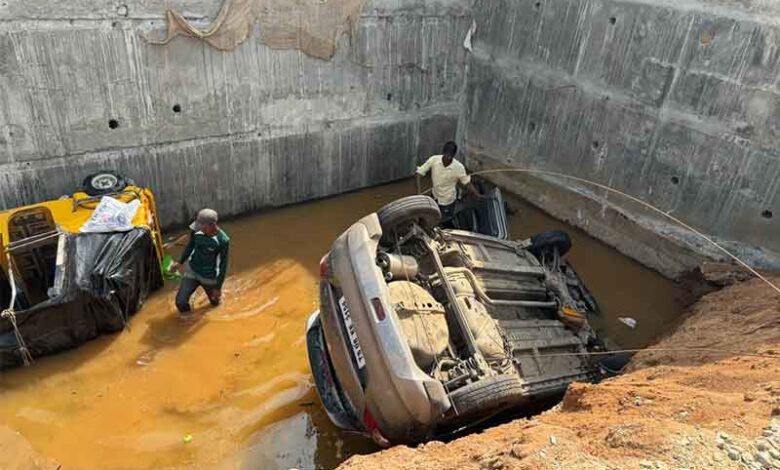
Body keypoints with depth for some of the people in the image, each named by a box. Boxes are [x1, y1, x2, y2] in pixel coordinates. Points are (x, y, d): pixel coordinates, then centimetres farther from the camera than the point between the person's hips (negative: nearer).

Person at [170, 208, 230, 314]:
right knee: (180, 302, -8)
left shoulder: (223, 240, -27)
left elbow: (223, 264, -16)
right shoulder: (196, 231, -18)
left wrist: (218, 287, -11)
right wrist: (180, 262, 10)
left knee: (215, 302, 21)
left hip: (209, 277, -2)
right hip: (192, 271, 2)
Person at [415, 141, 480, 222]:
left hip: (448, 201, -3)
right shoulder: (433, 160, -23)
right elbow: (419, 173, -17)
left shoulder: (459, 167, -27)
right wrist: (419, 192, -27)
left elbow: (467, 183, -14)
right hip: (435, 198, 3)